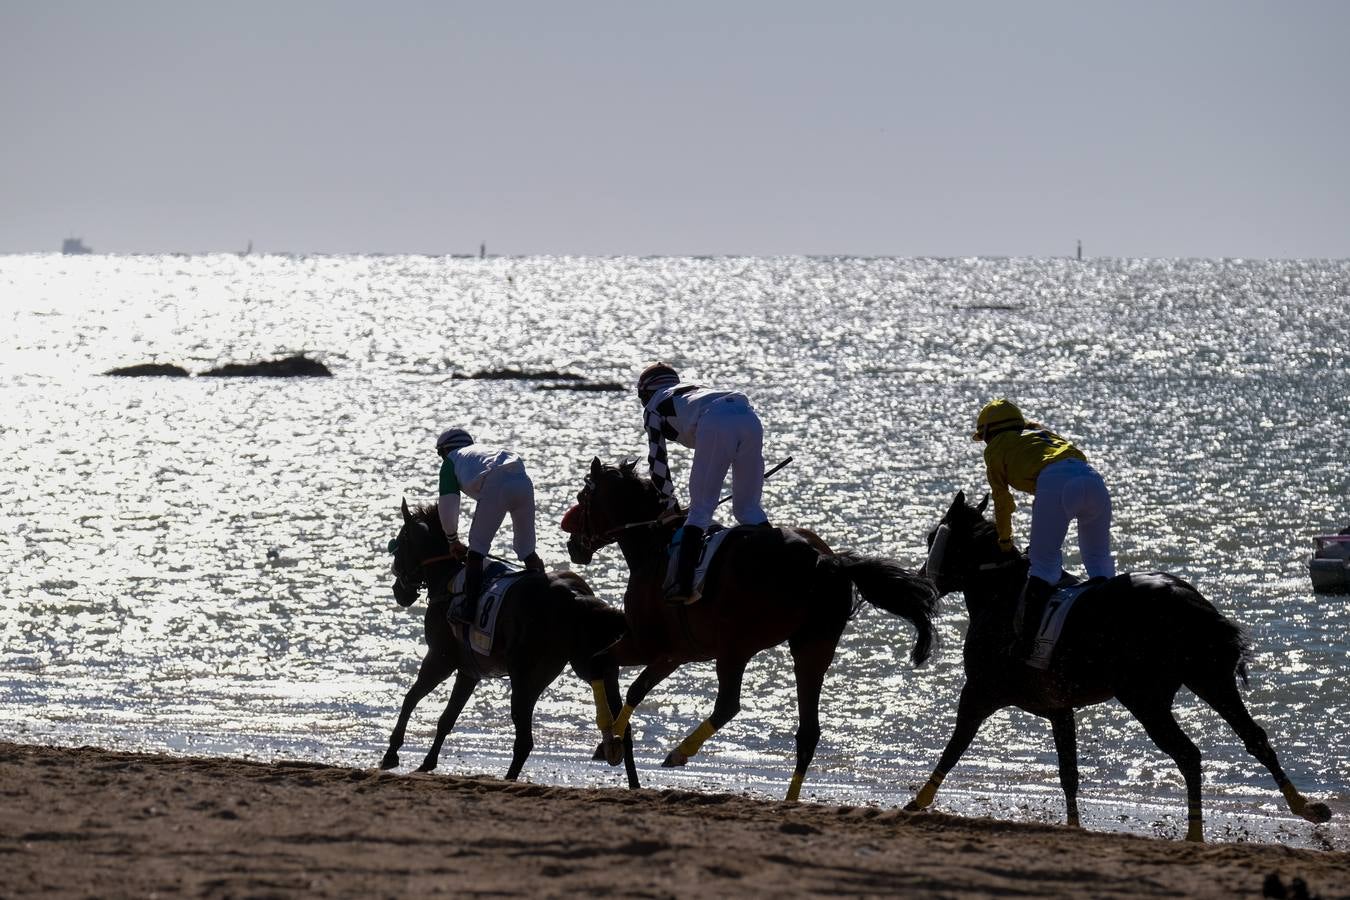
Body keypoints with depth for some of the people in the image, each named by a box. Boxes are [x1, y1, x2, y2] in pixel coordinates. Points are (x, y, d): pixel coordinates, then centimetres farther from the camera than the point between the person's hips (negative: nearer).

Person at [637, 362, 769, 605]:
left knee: (701, 510, 0)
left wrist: (670, 504, 34)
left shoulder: (654, 407, 27)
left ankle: (683, 583, -9)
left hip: (715, 424, -5)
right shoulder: (697, 390, 43)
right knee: (748, 509, 14)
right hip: (750, 418, 5)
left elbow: (657, 462, 23)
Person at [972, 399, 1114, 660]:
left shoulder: (995, 448, 25)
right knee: (1099, 561, 17)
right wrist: (1041, 539, 50)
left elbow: (1002, 502, 27)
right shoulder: (1042, 432, 42)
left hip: (1054, 482, -5)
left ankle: (1025, 646, -15)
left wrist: (1005, 541, 41)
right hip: (1093, 479, 5)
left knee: (1044, 565, -5)